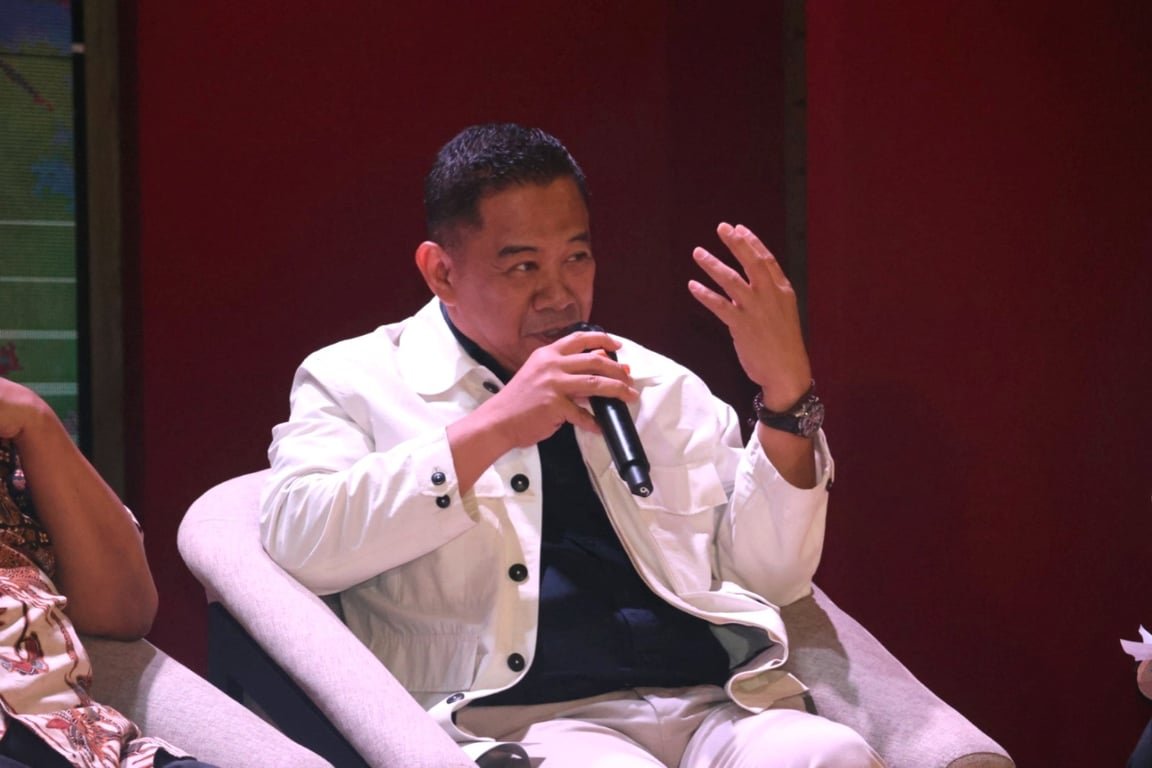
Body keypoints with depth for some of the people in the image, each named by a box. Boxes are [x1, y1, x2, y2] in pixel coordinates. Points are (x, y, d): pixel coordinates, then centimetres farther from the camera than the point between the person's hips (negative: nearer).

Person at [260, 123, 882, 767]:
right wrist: (492, 429, -10)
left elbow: (773, 574, 18)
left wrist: (786, 392, 3)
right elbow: (296, 546, -6)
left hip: (709, 709, 4)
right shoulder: (357, 381, 13)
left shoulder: (665, 388, 25)